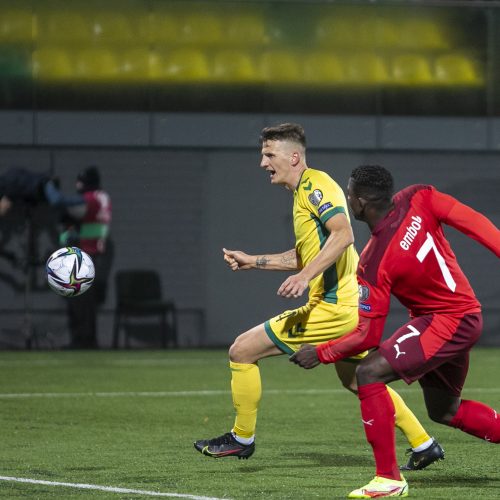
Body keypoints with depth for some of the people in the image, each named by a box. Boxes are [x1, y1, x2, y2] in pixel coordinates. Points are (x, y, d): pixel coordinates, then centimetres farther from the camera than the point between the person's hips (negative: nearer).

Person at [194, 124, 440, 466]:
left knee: (242, 351, -6)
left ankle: (242, 438, 6)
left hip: (332, 307, -11)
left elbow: (343, 234, -26)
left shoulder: (314, 184, -12)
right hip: (350, 304, 11)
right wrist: (254, 261, 23)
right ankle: (423, 444, 28)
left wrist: (305, 276, -31)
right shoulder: (304, 191, 19)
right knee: (356, 380, 25)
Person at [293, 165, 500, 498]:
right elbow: (472, 221, -13)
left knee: (369, 373, -14)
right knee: (445, 410, 24)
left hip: (448, 321, -9)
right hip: (465, 315, 9)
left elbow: (368, 335, -15)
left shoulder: (373, 264, -19)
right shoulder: (418, 199, -7)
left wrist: (321, 354, -2)